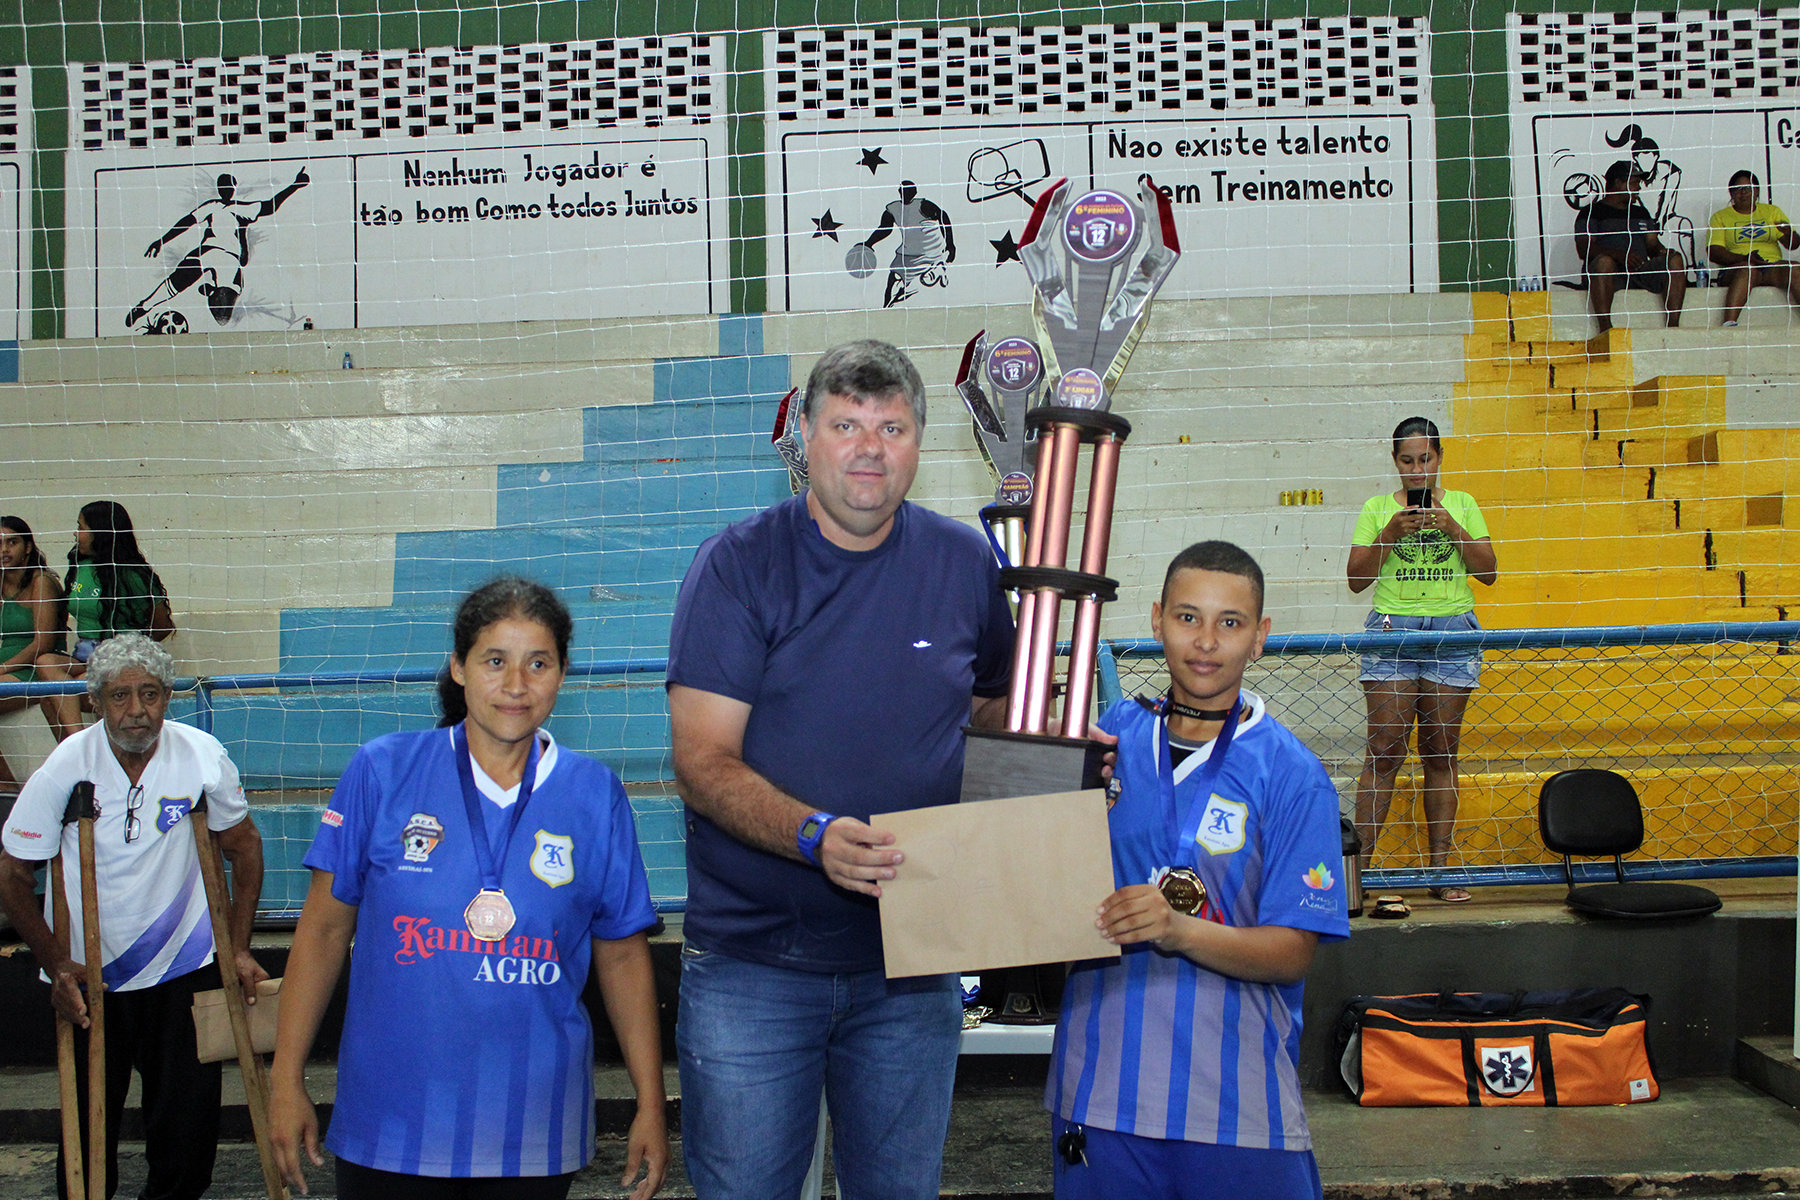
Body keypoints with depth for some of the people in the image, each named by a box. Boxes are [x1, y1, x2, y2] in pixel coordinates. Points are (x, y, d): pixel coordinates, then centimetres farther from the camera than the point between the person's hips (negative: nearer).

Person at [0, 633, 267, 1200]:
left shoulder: (201, 755, -10)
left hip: (183, 965, 1)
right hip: (89, 976, 0)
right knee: (88, 1129, 7)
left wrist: (239, 949, -3)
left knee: (189, 1122, 5)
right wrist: (56, 963, -13)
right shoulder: (66, 767, -13)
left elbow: (243, 845, 4)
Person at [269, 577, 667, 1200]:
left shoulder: (595, 794, -1)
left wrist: (651, 1106, 4)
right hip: (389, 1127, 0)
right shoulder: (383, 772, -3)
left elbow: (622, 956, 4)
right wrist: (286, 1082, 1)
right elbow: (325, 928, 2)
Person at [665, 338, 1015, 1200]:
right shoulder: (739, 565, -7)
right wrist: (813, 835, -29)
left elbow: (992, 709, 17)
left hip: (910, 966, 3)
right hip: (751, 962, -2)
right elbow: (702, 762, -12)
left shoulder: (965, 564, 3)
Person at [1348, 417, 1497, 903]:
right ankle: (1358, 863, -4)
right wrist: (1391, 533, -9)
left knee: (1441, 752, 2)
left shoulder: (1462, 505, 12)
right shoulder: (1377, 508, 9)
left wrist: (1452, 529, -7)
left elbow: (1489, 572, 7)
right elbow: (1356, 579, 4)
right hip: (1392, 628, -1)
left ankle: (1440, 870, 7)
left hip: (1453, 630, 1)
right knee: (1385, 749, -8)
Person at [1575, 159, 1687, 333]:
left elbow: (1653, 244, 23)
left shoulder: (1641, 213, 30)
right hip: (1610, 273, -5)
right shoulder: (1591, 212, 9)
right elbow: (1583, 249, -6)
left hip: (1641, 270, 5)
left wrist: (1663, 251, -4)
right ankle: (1605, 329, -44)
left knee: (1675, 259, -19)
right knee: (1604, 261, -38)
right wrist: (1620, 255, -22)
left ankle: (1673, 325, -29)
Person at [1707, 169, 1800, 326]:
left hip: (1772, 268, 3)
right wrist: (1745, 258, -18)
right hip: (1733, 270, -3)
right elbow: (1713, 251, -2)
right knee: (1747, 270, -38)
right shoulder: (1720, 217, 13)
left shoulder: (1772, 211, 20)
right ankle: (1729, 324, -51)